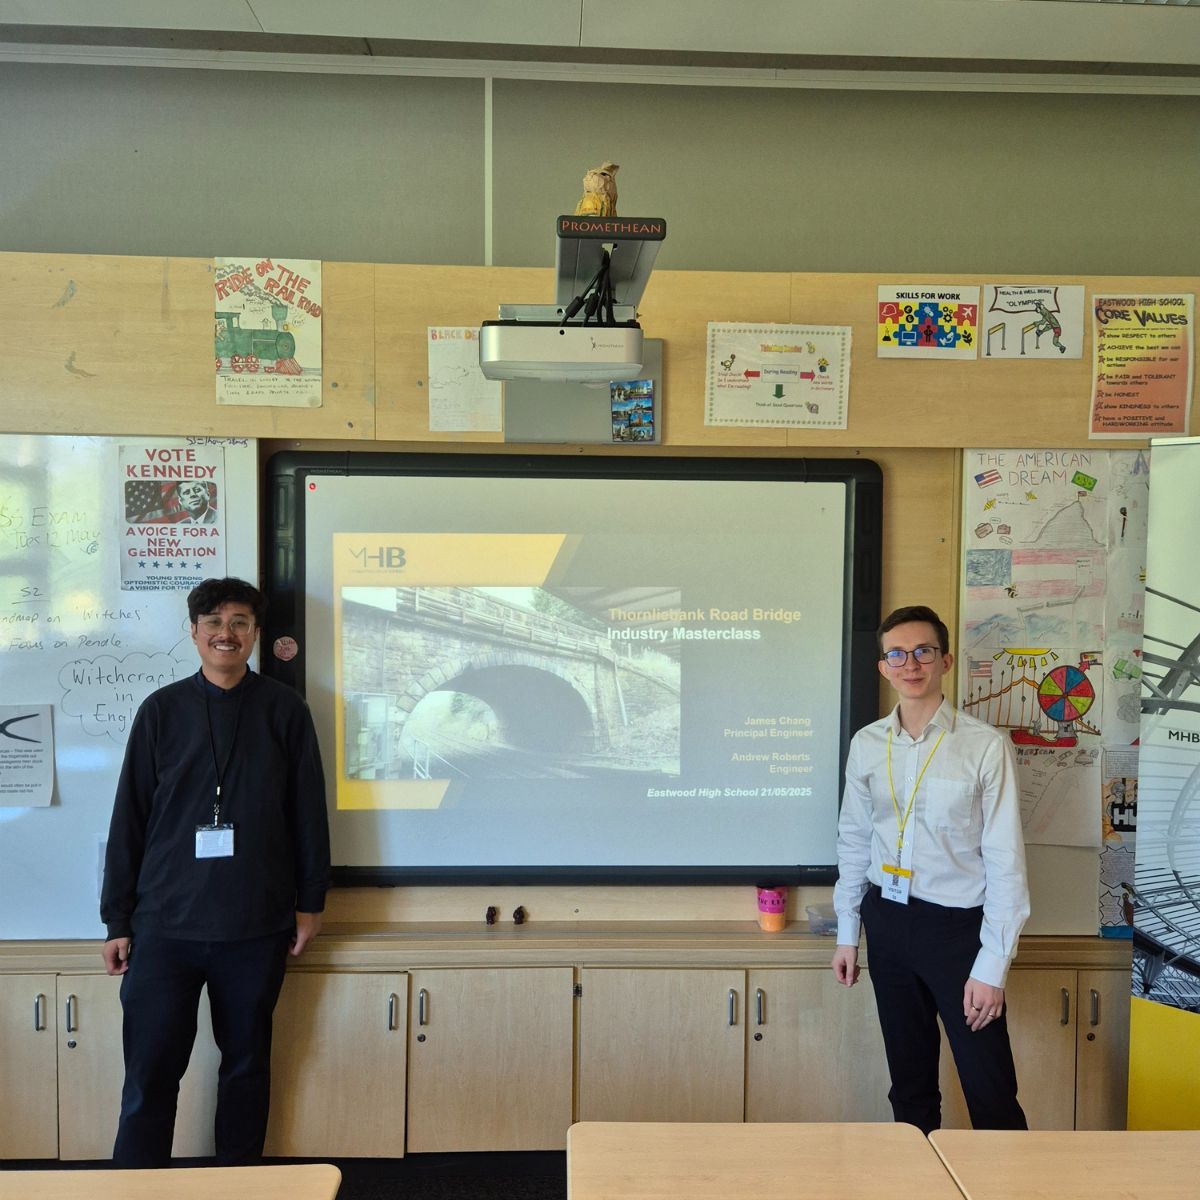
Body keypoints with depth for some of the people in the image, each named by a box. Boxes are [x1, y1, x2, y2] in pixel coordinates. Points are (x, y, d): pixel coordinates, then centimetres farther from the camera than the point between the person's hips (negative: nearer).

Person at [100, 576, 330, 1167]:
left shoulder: (283, 709, 0)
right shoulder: (161, 709, 2)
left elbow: (308, 808, 3)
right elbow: (129, 817, 3)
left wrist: (310, 900, 4)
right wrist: (117, 919, 3)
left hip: (257, 924, 0)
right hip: (165, 923, 0)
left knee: (247, 1059, 13)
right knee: (150, 1067, 2)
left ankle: (237, 1177, 32)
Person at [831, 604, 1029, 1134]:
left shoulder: (985, 746, -12)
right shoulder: (867, 745, 2)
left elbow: (1005, 859, -11)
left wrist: (992, 966, -12)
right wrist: (848, 933, 11)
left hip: (957, 926, -4)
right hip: (888, 921, 4)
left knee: (991, 1092, 2)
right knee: (909, 1084, 18)